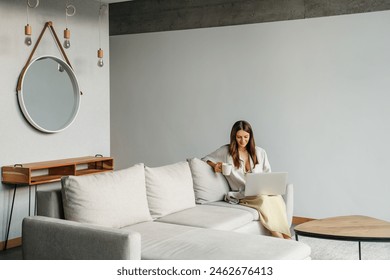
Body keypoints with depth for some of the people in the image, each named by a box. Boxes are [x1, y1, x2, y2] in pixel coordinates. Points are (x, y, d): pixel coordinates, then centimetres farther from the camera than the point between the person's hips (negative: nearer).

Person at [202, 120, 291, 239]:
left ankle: (286, 238, -37)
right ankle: (283, 239, -37)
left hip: (261, 192, 3)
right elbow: (206, 159, 18)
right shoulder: (226, 151, 9)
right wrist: (215, 165, -4)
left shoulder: (260, 152, 15)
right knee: (263, 199, -37)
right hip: (242, 194, -2)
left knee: (277, 198, -35)